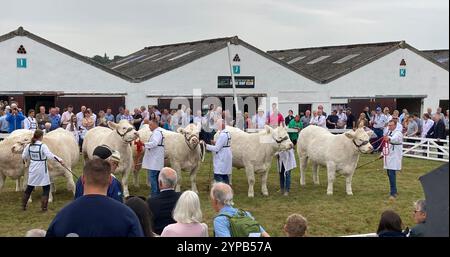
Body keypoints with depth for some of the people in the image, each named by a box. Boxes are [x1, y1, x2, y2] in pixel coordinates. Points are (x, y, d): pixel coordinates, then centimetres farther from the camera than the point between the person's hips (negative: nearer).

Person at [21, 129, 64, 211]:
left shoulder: (29, 146, 0)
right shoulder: (42, 146, -15)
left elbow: (24, 156, 8)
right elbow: (50, 155, -27)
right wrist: (59, 160, -27)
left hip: (32, 169, 5)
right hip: (42, 170, -5)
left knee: (29, 188, 17)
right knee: (46, 188, 6)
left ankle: (23, 205, 22)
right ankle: (44, 207, 4)